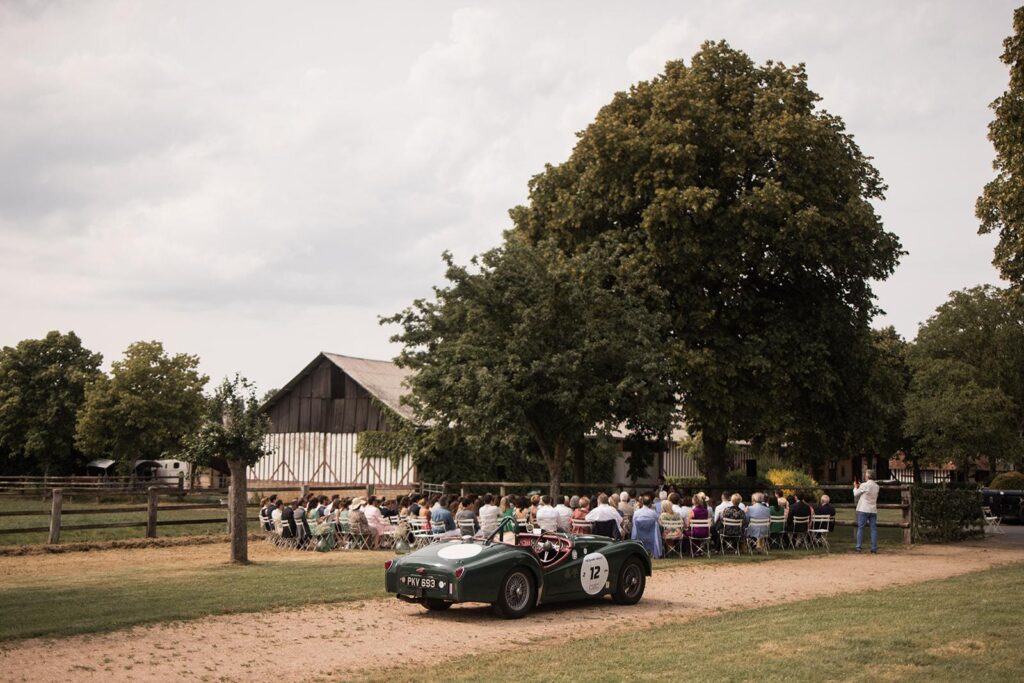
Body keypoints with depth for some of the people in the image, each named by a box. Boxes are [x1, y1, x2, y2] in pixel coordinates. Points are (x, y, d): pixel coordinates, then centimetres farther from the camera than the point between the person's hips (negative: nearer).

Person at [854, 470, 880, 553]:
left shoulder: (864, 485, -11)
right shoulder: (876, 486, 7)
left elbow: (856, 494, 2)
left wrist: (855, 487, 19)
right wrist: (859, 487, 22)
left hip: (863, 509, -4)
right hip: (873, 510, 5)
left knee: (860, 528, 1)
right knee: (874, 528, 5)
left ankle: (858, 547, -2)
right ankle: (874, 548, 3)